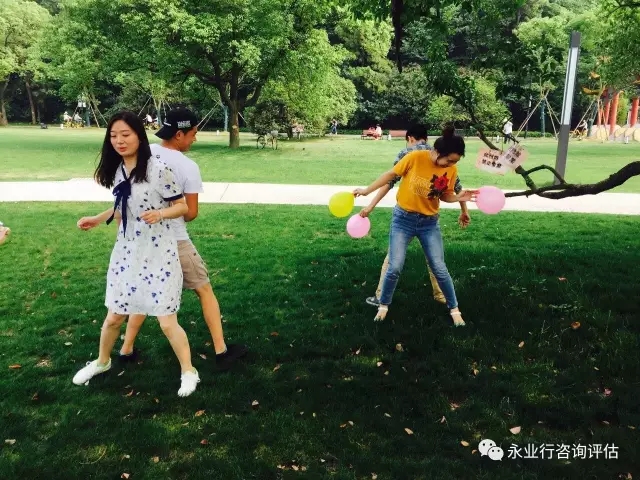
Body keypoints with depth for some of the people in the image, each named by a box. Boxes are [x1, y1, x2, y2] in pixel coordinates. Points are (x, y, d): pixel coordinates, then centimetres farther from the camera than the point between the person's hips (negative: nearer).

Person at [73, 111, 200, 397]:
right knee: (114, 317, 16)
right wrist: (98, 219, 14)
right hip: (126, 252, 6)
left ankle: (188, 372, 19)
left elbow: (182, 206, -11)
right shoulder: (117, 170, 4)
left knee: (166, 322, -2)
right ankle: (102, 362, 43)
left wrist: (159, 214, -28)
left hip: (158, 255, -6)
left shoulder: (158, 169, -16)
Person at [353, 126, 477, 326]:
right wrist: (367, 190, -1)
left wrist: (459, 197, -17)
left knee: (439, 269, 4)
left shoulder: (452, 170, -9)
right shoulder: (415, 157, -18)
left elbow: (445, 195, 5)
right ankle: (383, 306, 22)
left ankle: (454, 309, 22)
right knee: (395, 268, -2)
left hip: (429, 223, 2)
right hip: (403, 219, -2)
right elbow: (391, 174, -5)